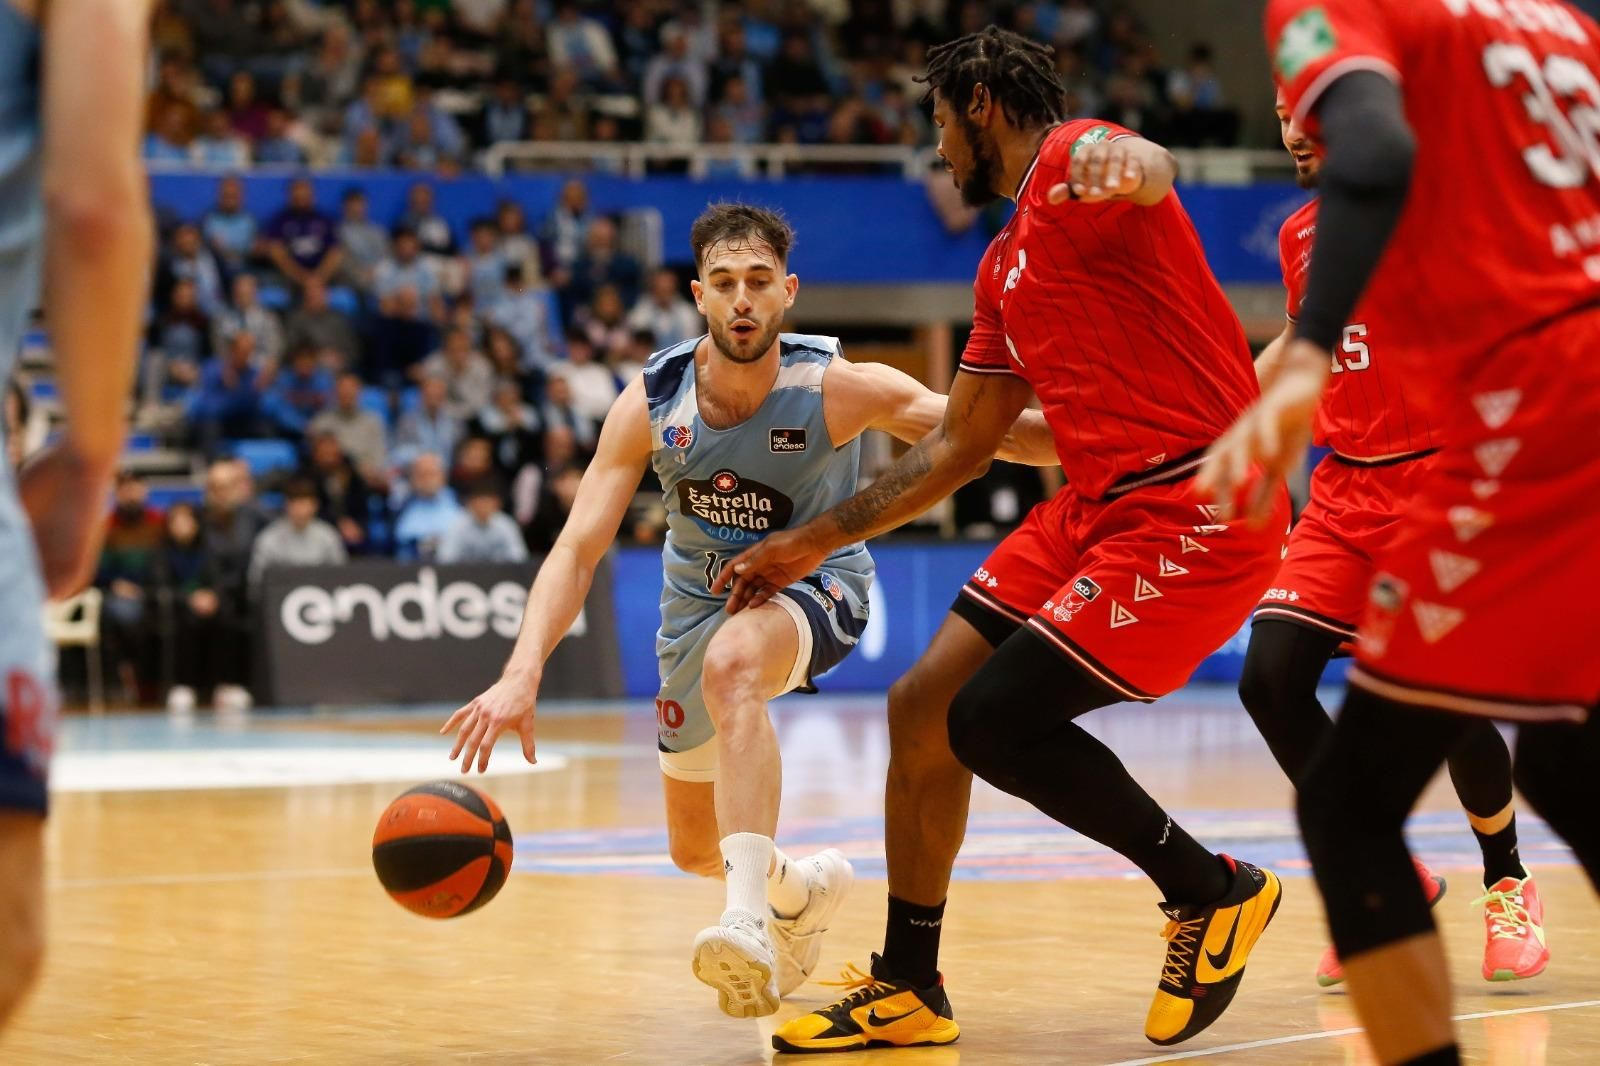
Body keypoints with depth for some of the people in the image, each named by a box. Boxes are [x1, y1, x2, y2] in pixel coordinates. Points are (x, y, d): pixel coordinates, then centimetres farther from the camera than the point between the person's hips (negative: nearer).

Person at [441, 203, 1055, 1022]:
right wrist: (522, 674, -37)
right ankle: (801, 890, 50)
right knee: (694, 849, 14)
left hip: (813, 587, -4)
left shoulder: (838, 388, -26)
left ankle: (750, 922, -48)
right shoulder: (651, 403, -20)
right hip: (699, 599, 4)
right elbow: (578, 549, -23)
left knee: (733, 658, -41)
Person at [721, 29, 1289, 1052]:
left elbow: (1143, 164, -37)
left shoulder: (1073, 160, -10)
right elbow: (960, 444, 27)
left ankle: (1216, 891, 4)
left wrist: (1126, 169, -63)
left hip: (1195, 509, -9)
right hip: (1098, 506, 10)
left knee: (993, 720, -15)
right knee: (922, 707, 6)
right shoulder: (1007, 270, 20)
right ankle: (907, 992, 21)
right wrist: (816, 541, 28)